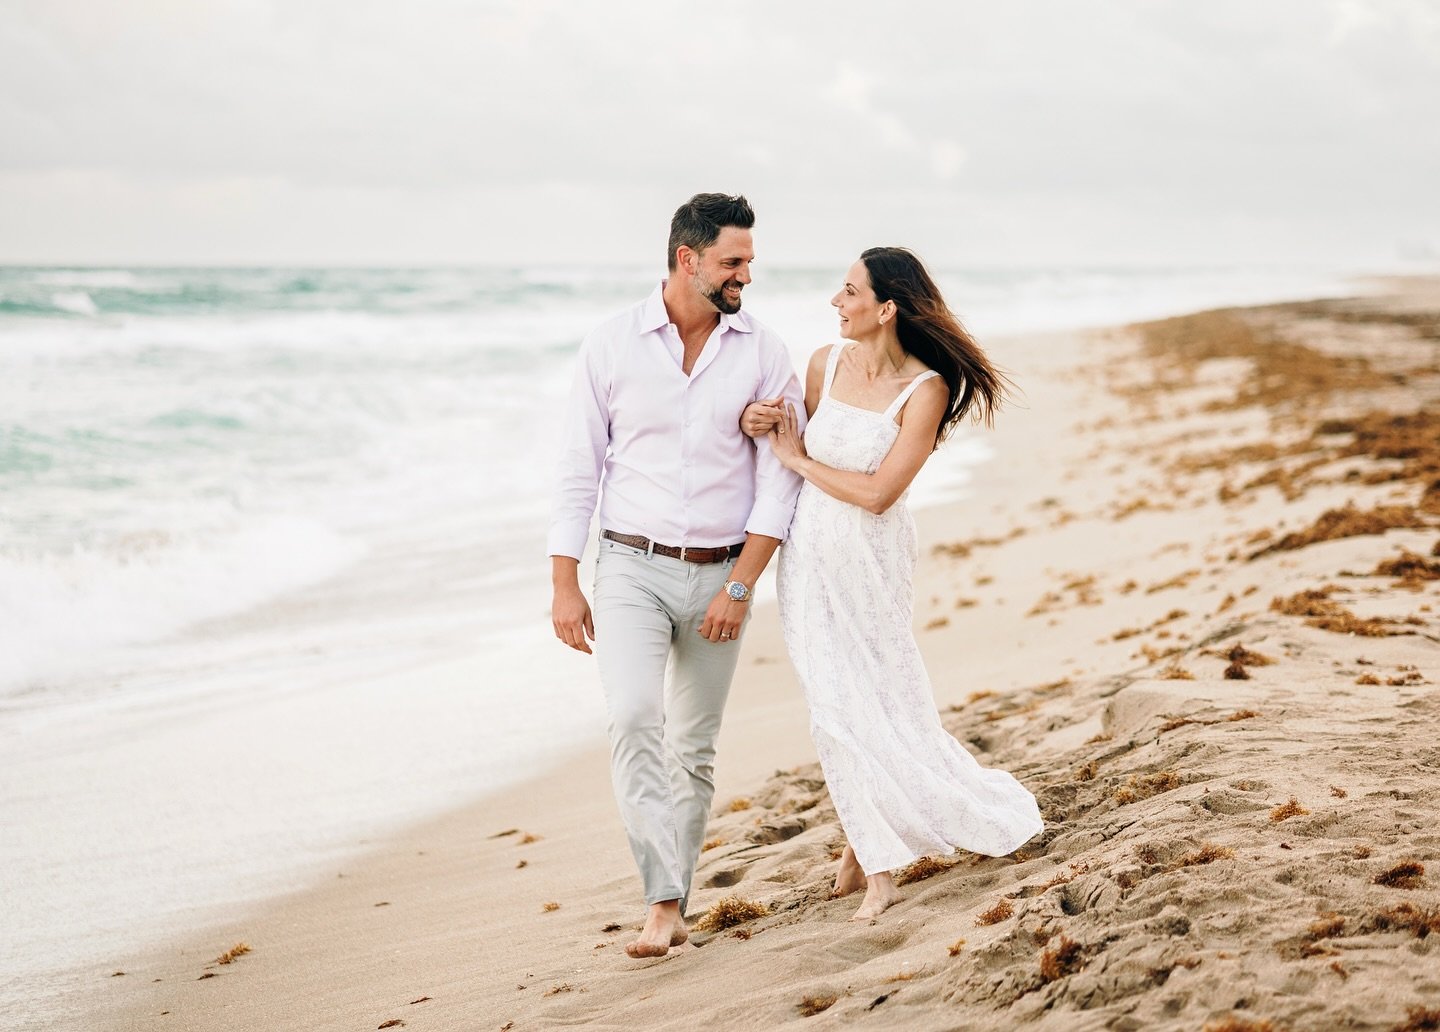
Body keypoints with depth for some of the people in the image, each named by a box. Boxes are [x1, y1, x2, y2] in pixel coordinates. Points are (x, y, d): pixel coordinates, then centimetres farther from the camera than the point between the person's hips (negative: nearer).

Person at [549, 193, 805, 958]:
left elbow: (779, 482, -2)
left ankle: (670, 903, 20)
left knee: (694, 750, 7)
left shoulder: (763, 355, -1)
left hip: (718, 577, 2)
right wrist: (564, 584, -3)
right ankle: (665, 904, -21)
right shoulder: (611, 345, -3)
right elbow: (578, 470, 1)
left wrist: (740, 587, -9)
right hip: (632, 569, -1)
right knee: (634, 718, -21)